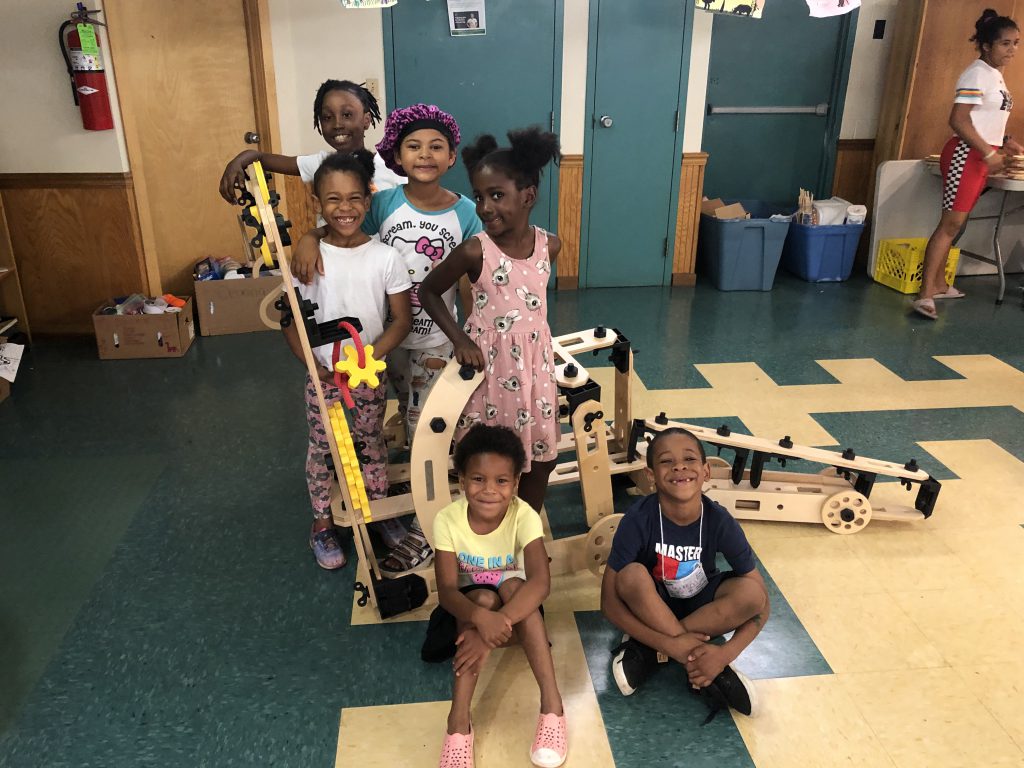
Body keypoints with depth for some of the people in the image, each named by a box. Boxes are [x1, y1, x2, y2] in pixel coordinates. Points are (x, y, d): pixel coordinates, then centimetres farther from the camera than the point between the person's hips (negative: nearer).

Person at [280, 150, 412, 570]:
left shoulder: (385, 257, -10)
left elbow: (402, 318, -7)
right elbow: (291, 320, -5)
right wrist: (314, 365, -16)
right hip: (323, 376, 0)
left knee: (371, 444, 17)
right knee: (321, 449, 12)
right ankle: (322, 524, 30)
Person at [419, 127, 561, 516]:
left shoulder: (549, 245, -5)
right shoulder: (474, 251, -17)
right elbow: (428, 292, -4)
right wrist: (459, 339, -13)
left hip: (535, 365, 5)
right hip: (488, 365, -4)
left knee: (541, 459, 14)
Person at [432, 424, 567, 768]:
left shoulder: (524, 516, -25)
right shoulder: (448, 520, -22)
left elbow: (540, 582, -37)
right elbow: (447, 590, -27)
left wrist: (497, 623, -50)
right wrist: (482, 617, -48)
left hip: (515, 601, 0)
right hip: (468, 604, 0)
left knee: (511, 585, -32)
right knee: (485, 597, -32)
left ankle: (551, 703, -30)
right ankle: (459, 720, -34)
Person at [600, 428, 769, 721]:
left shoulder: (720, 521, -22)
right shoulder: (639, 519, -27)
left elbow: (761, 602, -17)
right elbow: (609, 601, -25)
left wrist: (726, 653, -31)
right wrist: (670, 643, -34)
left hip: (702, 606, 2)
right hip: (651, 605, -2)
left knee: (750, 593, -28)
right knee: (632, 576, -34)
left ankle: (647, 647, -17)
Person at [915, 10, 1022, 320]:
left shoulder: (994, 74, 18)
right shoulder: (977, 74, -12)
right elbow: (958, 120, -20)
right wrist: (989, 153, -20)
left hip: (980, 156, 9)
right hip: (966, 155, -9)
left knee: (954, 223, 11)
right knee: (951, 223, -14)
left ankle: (939, 284, 19)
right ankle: (925, 295, -17)